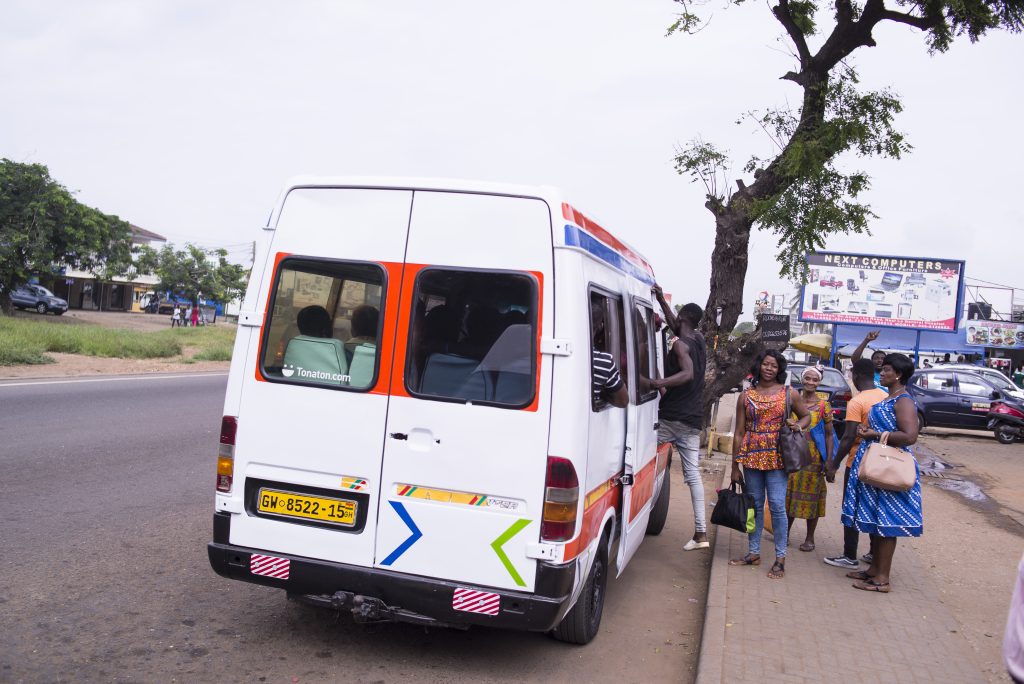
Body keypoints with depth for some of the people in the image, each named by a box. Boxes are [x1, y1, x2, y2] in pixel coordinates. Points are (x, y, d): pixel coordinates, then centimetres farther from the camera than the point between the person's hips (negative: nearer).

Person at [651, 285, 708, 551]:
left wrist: (659, 384, -38)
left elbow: (688, 373, -29)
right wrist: (661, 300, 27)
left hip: (671, 417, -7)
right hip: (693, 419, 8)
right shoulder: (699, 340, 13)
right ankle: (700, 533, 4)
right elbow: (676, 326, 29)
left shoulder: (679, 344, -12)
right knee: (693, 473, 5)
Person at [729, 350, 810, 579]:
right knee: (755, 505, 10)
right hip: (752, 457, 2)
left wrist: (799, 425, -7)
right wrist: (735, 466, 4)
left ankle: (780, 558, 3)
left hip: (776, 457, -2)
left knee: (777, 505, -6)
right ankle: (754, 553, 21)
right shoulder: (746, 396, 6)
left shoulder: (789, 393, 4)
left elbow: (807, 415, 18)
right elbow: (739, 432, 6)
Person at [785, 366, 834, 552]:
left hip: (814, 458, -2)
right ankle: (786, 531, 23)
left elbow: (829, 434, 0)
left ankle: (809, 538, 15)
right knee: (790, 494, 9)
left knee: (811, 496, 5)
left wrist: (829, 461, -6)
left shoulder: (824, 406, -2)